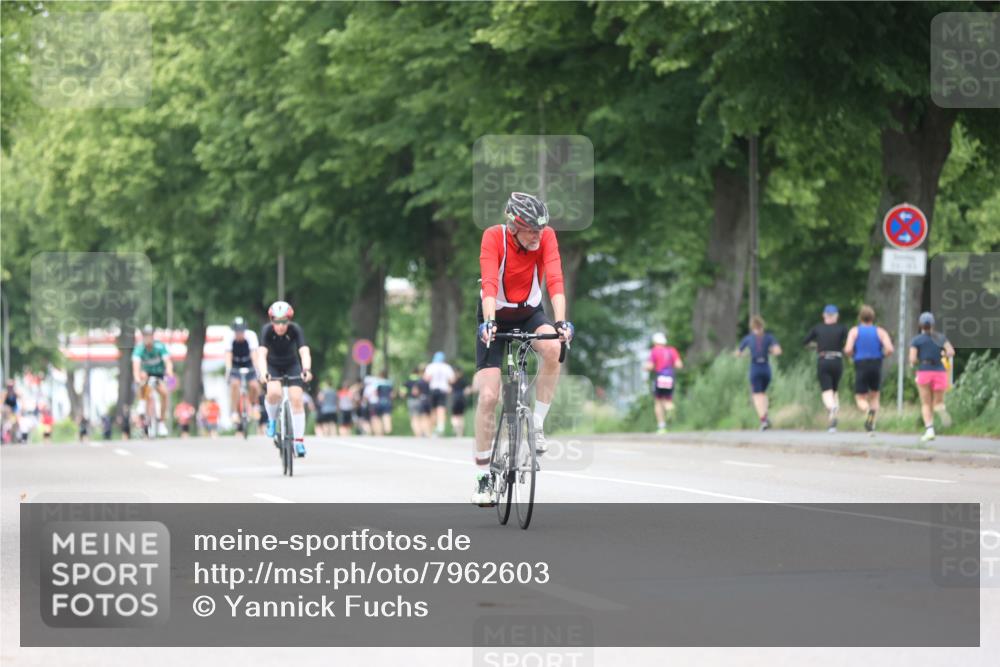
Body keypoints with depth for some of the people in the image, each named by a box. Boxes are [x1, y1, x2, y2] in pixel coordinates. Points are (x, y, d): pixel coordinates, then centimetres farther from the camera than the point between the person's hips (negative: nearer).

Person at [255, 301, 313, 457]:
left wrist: (307, 370, -56)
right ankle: (272, 419, 1)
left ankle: (299, 440, -9)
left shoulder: (295, 330, -26)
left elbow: (304, 352, -37)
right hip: (272, 366, -1)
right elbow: (261, 354, -38)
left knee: (296, 399, -16)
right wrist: (263, 373, -56)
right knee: (274, 393, -29)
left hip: (292, 365, 1)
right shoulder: (267, 330, -27)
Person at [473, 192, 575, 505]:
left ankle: (537, 424, -15)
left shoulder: (546, 236, -18)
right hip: (495, 318, -1)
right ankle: (483, 476, 2)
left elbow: (555, 279, -28)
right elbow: (489, 282, -35)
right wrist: (489, 322, -49)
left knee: (552, 347, -34)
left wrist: (561, 320, -42)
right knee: (488, 396, -11)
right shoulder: (494, 237, -23)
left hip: (530, 314, 1)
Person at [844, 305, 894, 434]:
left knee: (860, 398, 5)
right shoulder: (880, 332, 4)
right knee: (874, 396, 20)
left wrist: (852, 355, 11)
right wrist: (882, 355, 11)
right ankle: (872, 426, 5)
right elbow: (890, 349, -10)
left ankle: (868, 410, -31)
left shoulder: (854, 331, 3)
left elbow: (848, 349, -11)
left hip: (861, 367, -1)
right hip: (876, 367, 1)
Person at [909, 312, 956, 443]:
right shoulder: (940, 337, 9)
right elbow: (951, 352, -3)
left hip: (924, 372, -2)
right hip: (940, 372, 2)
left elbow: (913, 360, -6)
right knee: (938, 403, 12)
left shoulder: (916, 340, 2)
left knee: (926, 405, 8)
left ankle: (929, 430, -13)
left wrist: (914, 363, 17)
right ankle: (941, 408, -27)